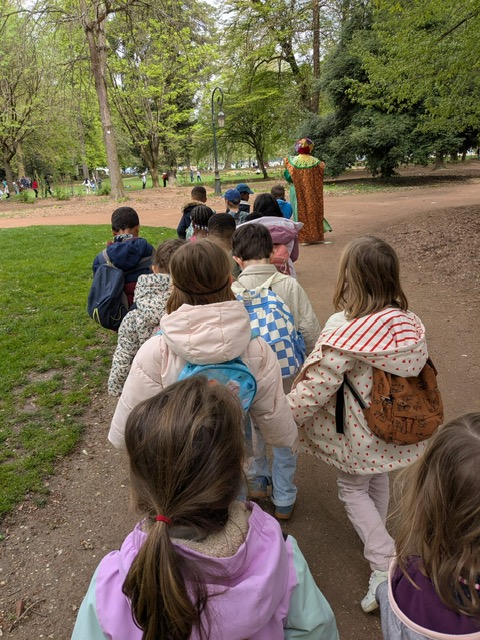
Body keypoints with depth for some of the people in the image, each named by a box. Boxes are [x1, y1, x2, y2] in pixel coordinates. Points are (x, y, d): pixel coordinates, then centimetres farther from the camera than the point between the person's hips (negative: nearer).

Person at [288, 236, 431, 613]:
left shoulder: (344, 331, -30)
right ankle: (376, 535, 52)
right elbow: (417, 370, 4)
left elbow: (316, 387, -26)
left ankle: (383, 565, 13)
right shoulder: (409, 323, -10)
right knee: (378, 481, 29)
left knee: (353, 490, 18)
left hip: (360, 434, -6)